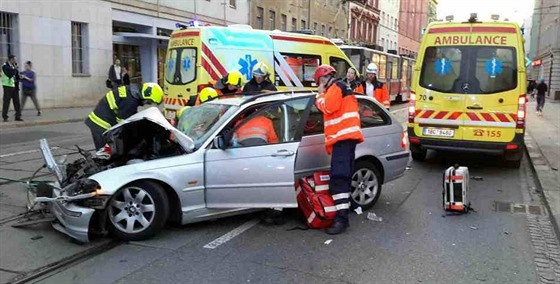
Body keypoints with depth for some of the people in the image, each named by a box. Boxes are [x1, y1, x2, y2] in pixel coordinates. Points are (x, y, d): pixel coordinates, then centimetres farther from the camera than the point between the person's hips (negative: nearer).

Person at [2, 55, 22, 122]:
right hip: (8, 86, -6)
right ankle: (5, 117, 7)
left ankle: (18, 116, 8)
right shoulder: (5, 66, -8)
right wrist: (15, 69, -13)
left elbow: (17, 75, 17)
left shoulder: (13, 66, 14)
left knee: (17, 102, 4)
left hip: (15, 86, 6)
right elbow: (10, 75, -21)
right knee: (6, 102, -1)